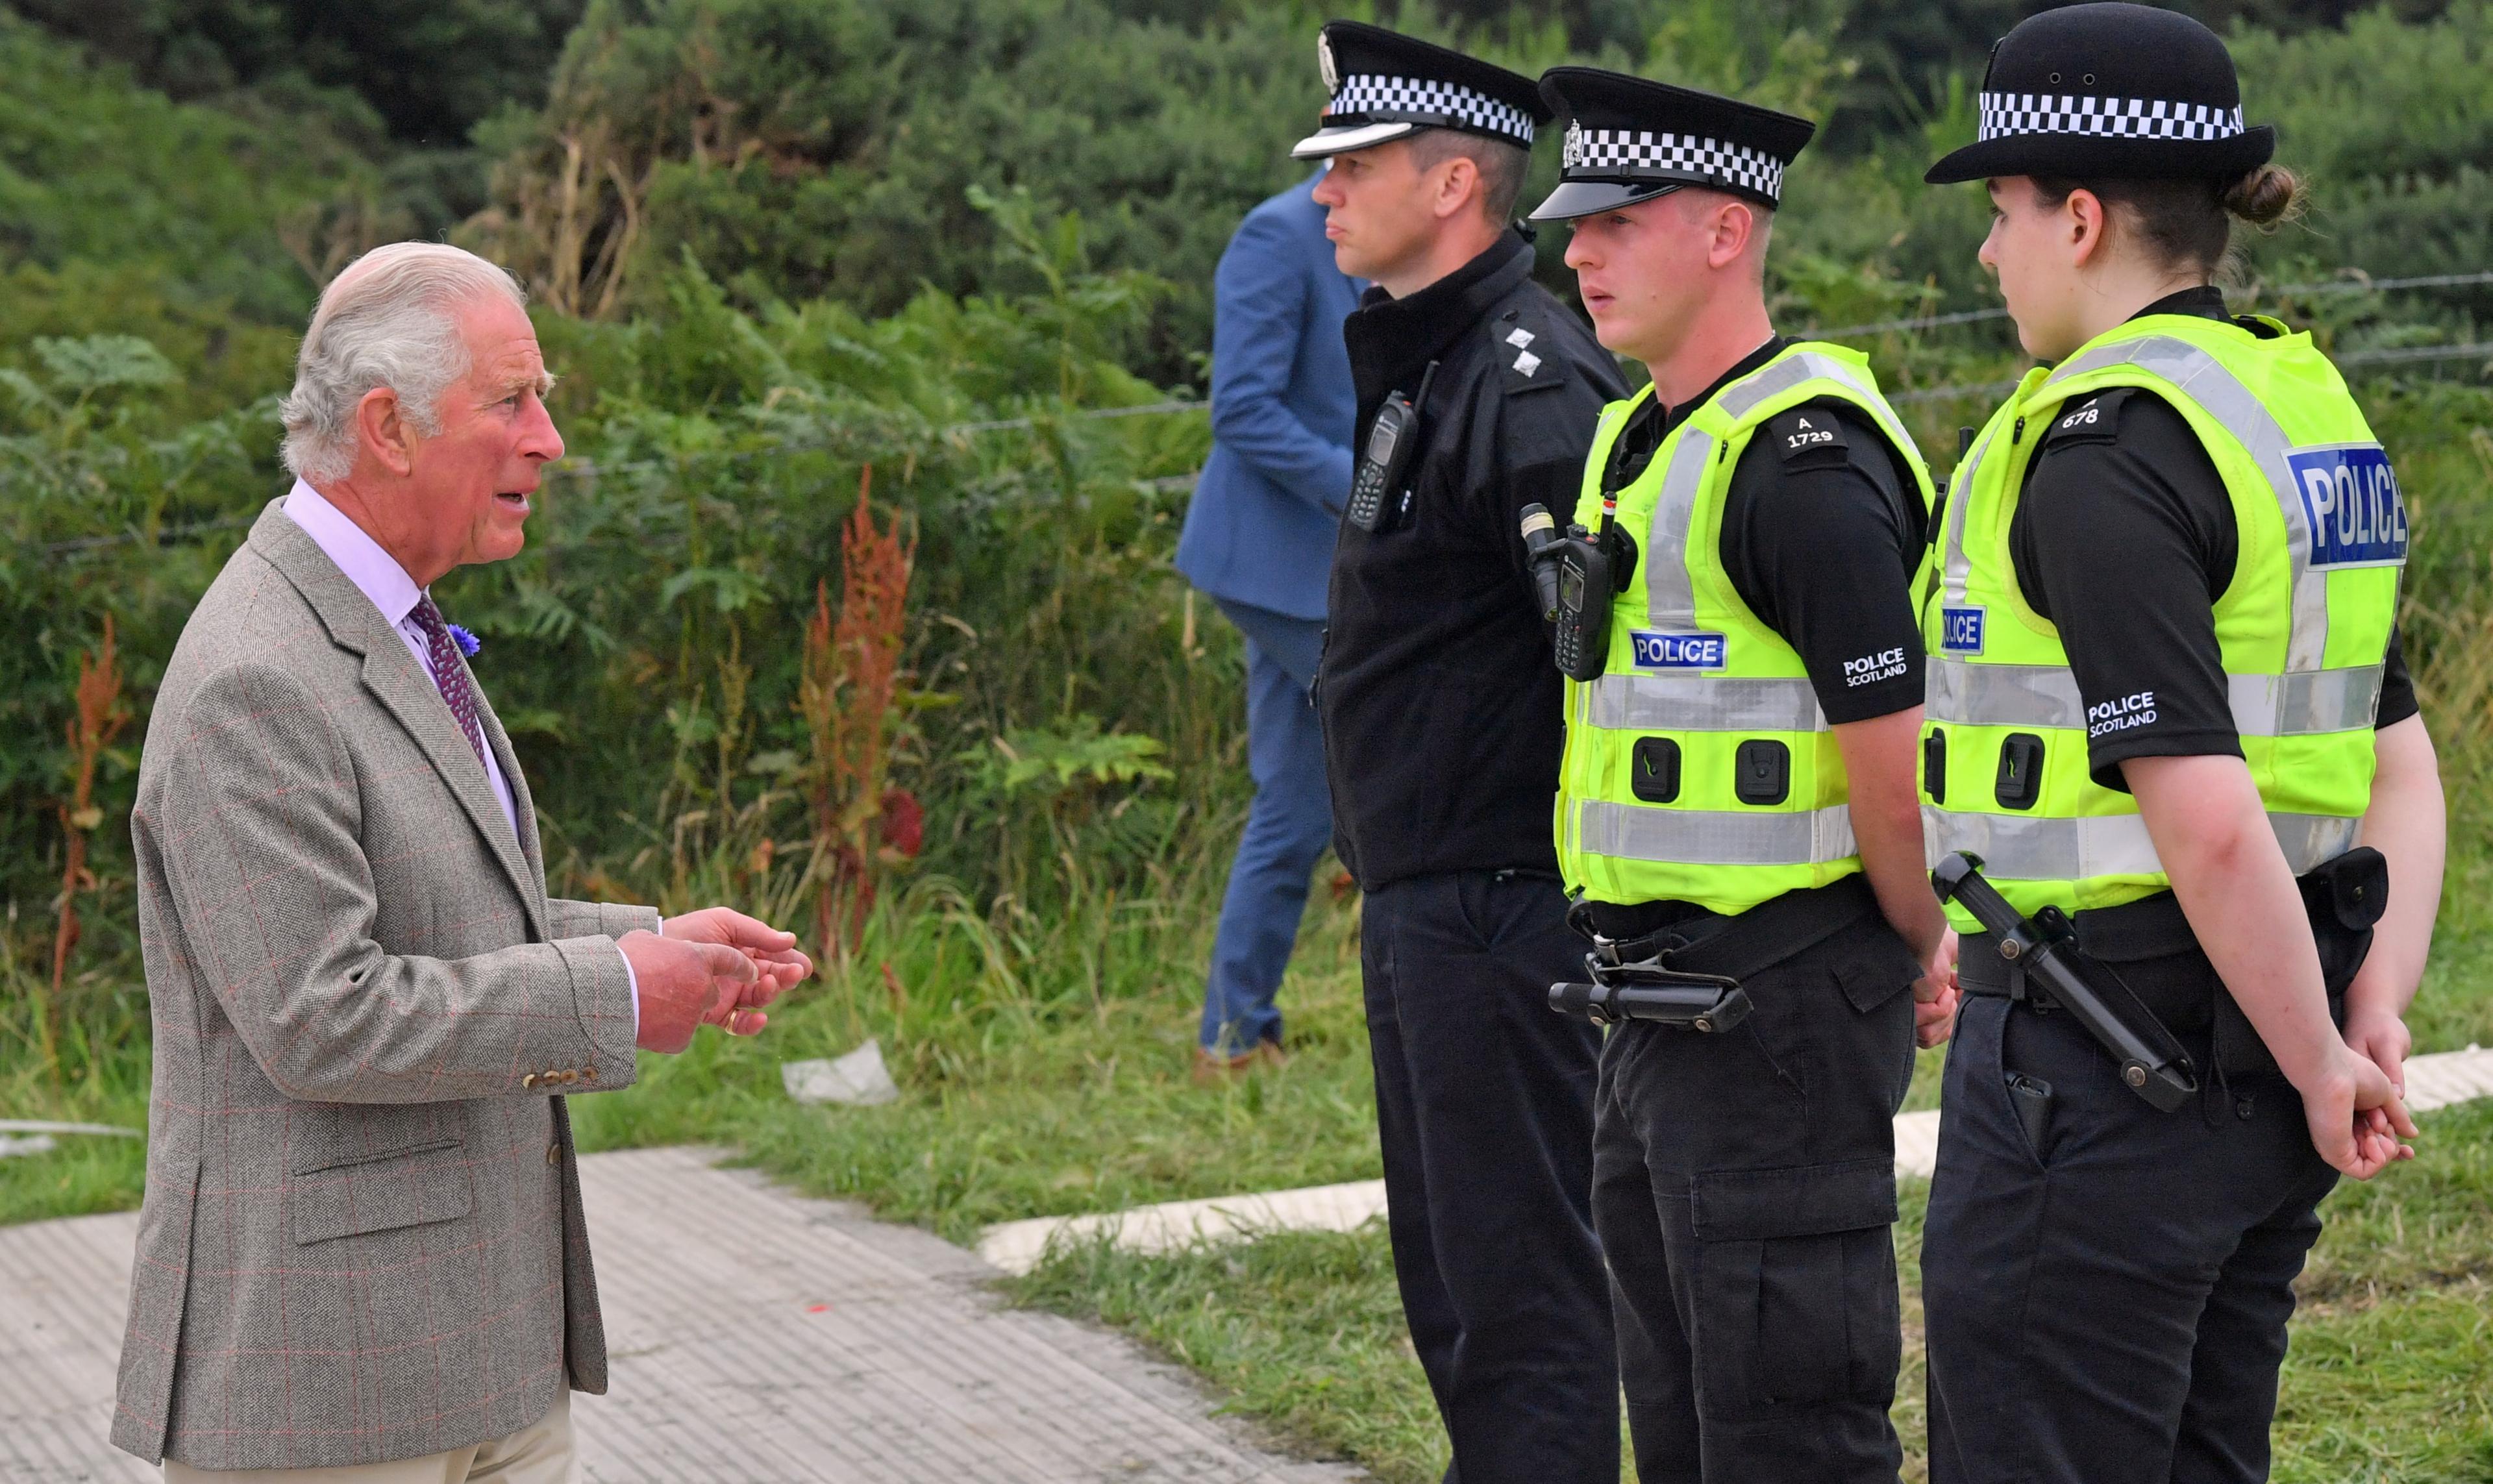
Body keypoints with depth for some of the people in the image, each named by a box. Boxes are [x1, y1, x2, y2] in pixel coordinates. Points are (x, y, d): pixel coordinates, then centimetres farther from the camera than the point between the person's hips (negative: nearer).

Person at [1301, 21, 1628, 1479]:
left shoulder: (1527, 384, -18)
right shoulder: (1425, 363, 15)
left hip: (1500, 909, -11)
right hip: (1421, 906, 11)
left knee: (1524, 1298, -5)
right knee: (1451, 1282, 18)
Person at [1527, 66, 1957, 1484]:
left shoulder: (1802, 458, -18)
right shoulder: (1639, 438, 14)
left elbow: (1894, 753, -20)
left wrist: (1923, 950, -4)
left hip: (1780, 1000, -10)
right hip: (1660, 996, 10)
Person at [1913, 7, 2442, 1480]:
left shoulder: (2102, 451, -18)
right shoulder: (2310, 406, 11)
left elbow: (2207, 818, -24)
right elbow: (2405, 771, 13)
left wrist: (2321, 1063, -14)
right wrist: (2376, 1012, 5)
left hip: (2099, 1074, -9)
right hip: (2249, 1065, 9)